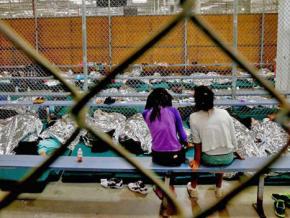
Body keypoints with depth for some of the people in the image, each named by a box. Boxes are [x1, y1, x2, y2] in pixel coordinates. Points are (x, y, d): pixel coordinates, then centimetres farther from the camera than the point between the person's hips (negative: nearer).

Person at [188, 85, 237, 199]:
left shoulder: (194, 117, -11)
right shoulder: (224, 113, -5)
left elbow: (197, 144, -5)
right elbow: (233, 139, 0)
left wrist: (196, 160, 10)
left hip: (209, 159, -2)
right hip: (228, 158, 2)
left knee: (198, 154, 33)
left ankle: (193, 188, 39)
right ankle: (218, 189, 48)